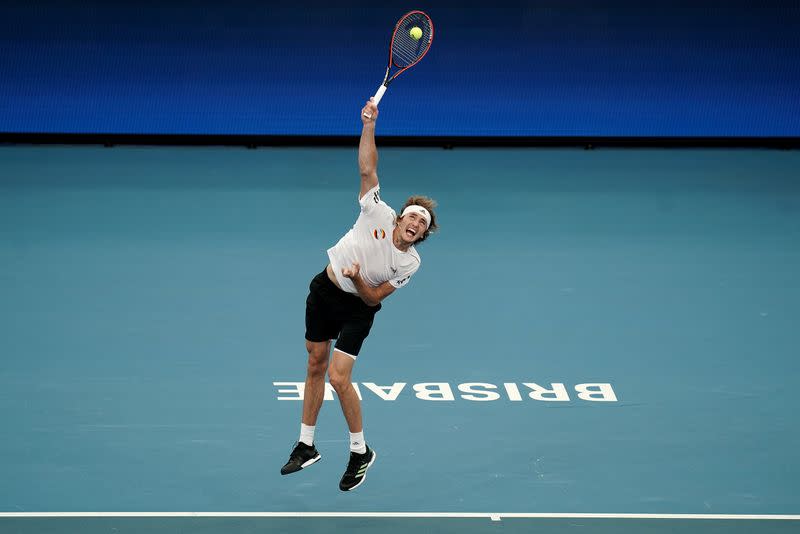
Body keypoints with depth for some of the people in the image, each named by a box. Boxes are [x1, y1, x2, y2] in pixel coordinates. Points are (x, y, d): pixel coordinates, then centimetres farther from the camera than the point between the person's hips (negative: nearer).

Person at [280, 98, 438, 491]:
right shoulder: (378, 214, -15)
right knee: (315, 366, 12)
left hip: (357, 308, -3)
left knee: (338, 376, -15)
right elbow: (367, 169, -21)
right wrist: (369, 126, -32)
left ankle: (360, 452, 4)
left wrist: (358, 279, -32)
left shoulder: (410, 263, -15)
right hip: (324, 292, 3)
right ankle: (306, 446, 26)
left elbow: (374, 298, -13)